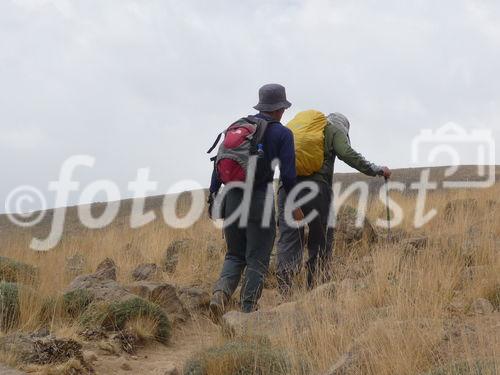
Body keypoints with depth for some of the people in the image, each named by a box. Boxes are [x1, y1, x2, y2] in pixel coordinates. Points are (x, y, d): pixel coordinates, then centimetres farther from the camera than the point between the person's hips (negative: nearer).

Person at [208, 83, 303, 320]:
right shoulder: (282, 134, -1)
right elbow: (288, 174, -6)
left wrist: (213, 194, 10)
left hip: (233, 198, 4)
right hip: (261, 199, -4)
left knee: (235, 256, 14)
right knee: (257, 259, 5)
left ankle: (221, 292, -11)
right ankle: (247, 309, 0)